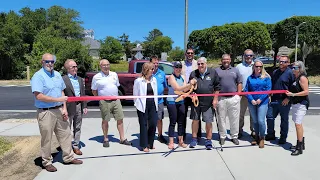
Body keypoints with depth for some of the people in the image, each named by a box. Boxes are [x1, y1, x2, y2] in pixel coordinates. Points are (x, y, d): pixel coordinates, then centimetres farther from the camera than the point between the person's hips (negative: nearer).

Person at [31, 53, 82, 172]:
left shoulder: (57, 75, 11)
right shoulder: (38, 76, -11)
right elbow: (39, 96, -20)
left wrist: (64, 108, 4)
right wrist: (58, 99, -19)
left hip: (59, 110, 7)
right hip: (46, 112, -6)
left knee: (65, 134, 13)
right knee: (46, 139, 6)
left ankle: (68, 157, 27)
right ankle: (47, 162, 23)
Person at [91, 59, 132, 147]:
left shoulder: (114, 74, 9)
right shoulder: (96, 77, -3)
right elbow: (94, 91, 4)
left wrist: (116, 96, 12)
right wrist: (101, 97, 1)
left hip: (116, 100, 4)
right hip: (104, 102, -3)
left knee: (120, 119, 4)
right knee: (105, 121, 6)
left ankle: (122, 138, 14)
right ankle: (105, 139, 21)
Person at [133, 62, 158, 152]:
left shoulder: (154, 79, 8)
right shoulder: (138, 81, -7)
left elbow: (155, 93, 11)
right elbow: (135, 94, -1)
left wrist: (156, 104, 7)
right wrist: (137, 105, 0)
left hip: (152, 105, 5)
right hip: (143, 106, -5)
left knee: (153, 124, 6)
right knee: (144, 125, 3)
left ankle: (150, 143, 24)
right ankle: (144, 145, 16)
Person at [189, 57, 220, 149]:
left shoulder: (213, 72, 1)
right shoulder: (193, 74, 6)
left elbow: (217, 87, 3)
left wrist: (215, 99, -1)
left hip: (208, 102, -2)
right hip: (196, 101, 2)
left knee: (208, 122, 2)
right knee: (195, 120, 9)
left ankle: (208, 140, 16)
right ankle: (194, 139, 23)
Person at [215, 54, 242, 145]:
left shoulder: (235, 70, 14)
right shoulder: (216, 70, 7)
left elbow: (239, 83, 12)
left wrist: (238, 95, 2)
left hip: (234, 98, 1)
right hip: (221, 98, -1)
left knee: (234, 119, 6)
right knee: (221, 118, 6)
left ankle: (234, 136, 18)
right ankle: (222, 136, 17)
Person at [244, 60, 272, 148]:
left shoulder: (266, 77, 1)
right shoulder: (250, 78, 7)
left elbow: (268, 89, -5)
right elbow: (246, 90, 3)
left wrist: (260, 99, -14)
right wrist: (251, 100, -10)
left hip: (262, 102, -3)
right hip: (252, 102, 3)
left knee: (261, 121, -7)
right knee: (255, 121, 12)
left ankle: (262, 138, 12)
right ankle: (256, 136, 28)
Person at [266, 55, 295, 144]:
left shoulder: (290, 73, -7)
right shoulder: (275, 72, 12)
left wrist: (288, 98, -14)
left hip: (284, 101, -6)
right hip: (273, 99, 6)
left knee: (284, 119, 7)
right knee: (270, 117, 8)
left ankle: (283, 137, 20)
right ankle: (271, 134, 24)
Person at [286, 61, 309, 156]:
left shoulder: (302, 78, -13)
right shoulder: (295, 78, 12)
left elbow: (306, 92, -19)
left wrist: (293, 94, -22)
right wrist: (289, 92, 4)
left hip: (301, 104, -9)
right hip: (295, 103, 9)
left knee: (298, 123, -12)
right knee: (297, 123, 15)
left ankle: (299, 148, -6)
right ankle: (301, 144, 29)